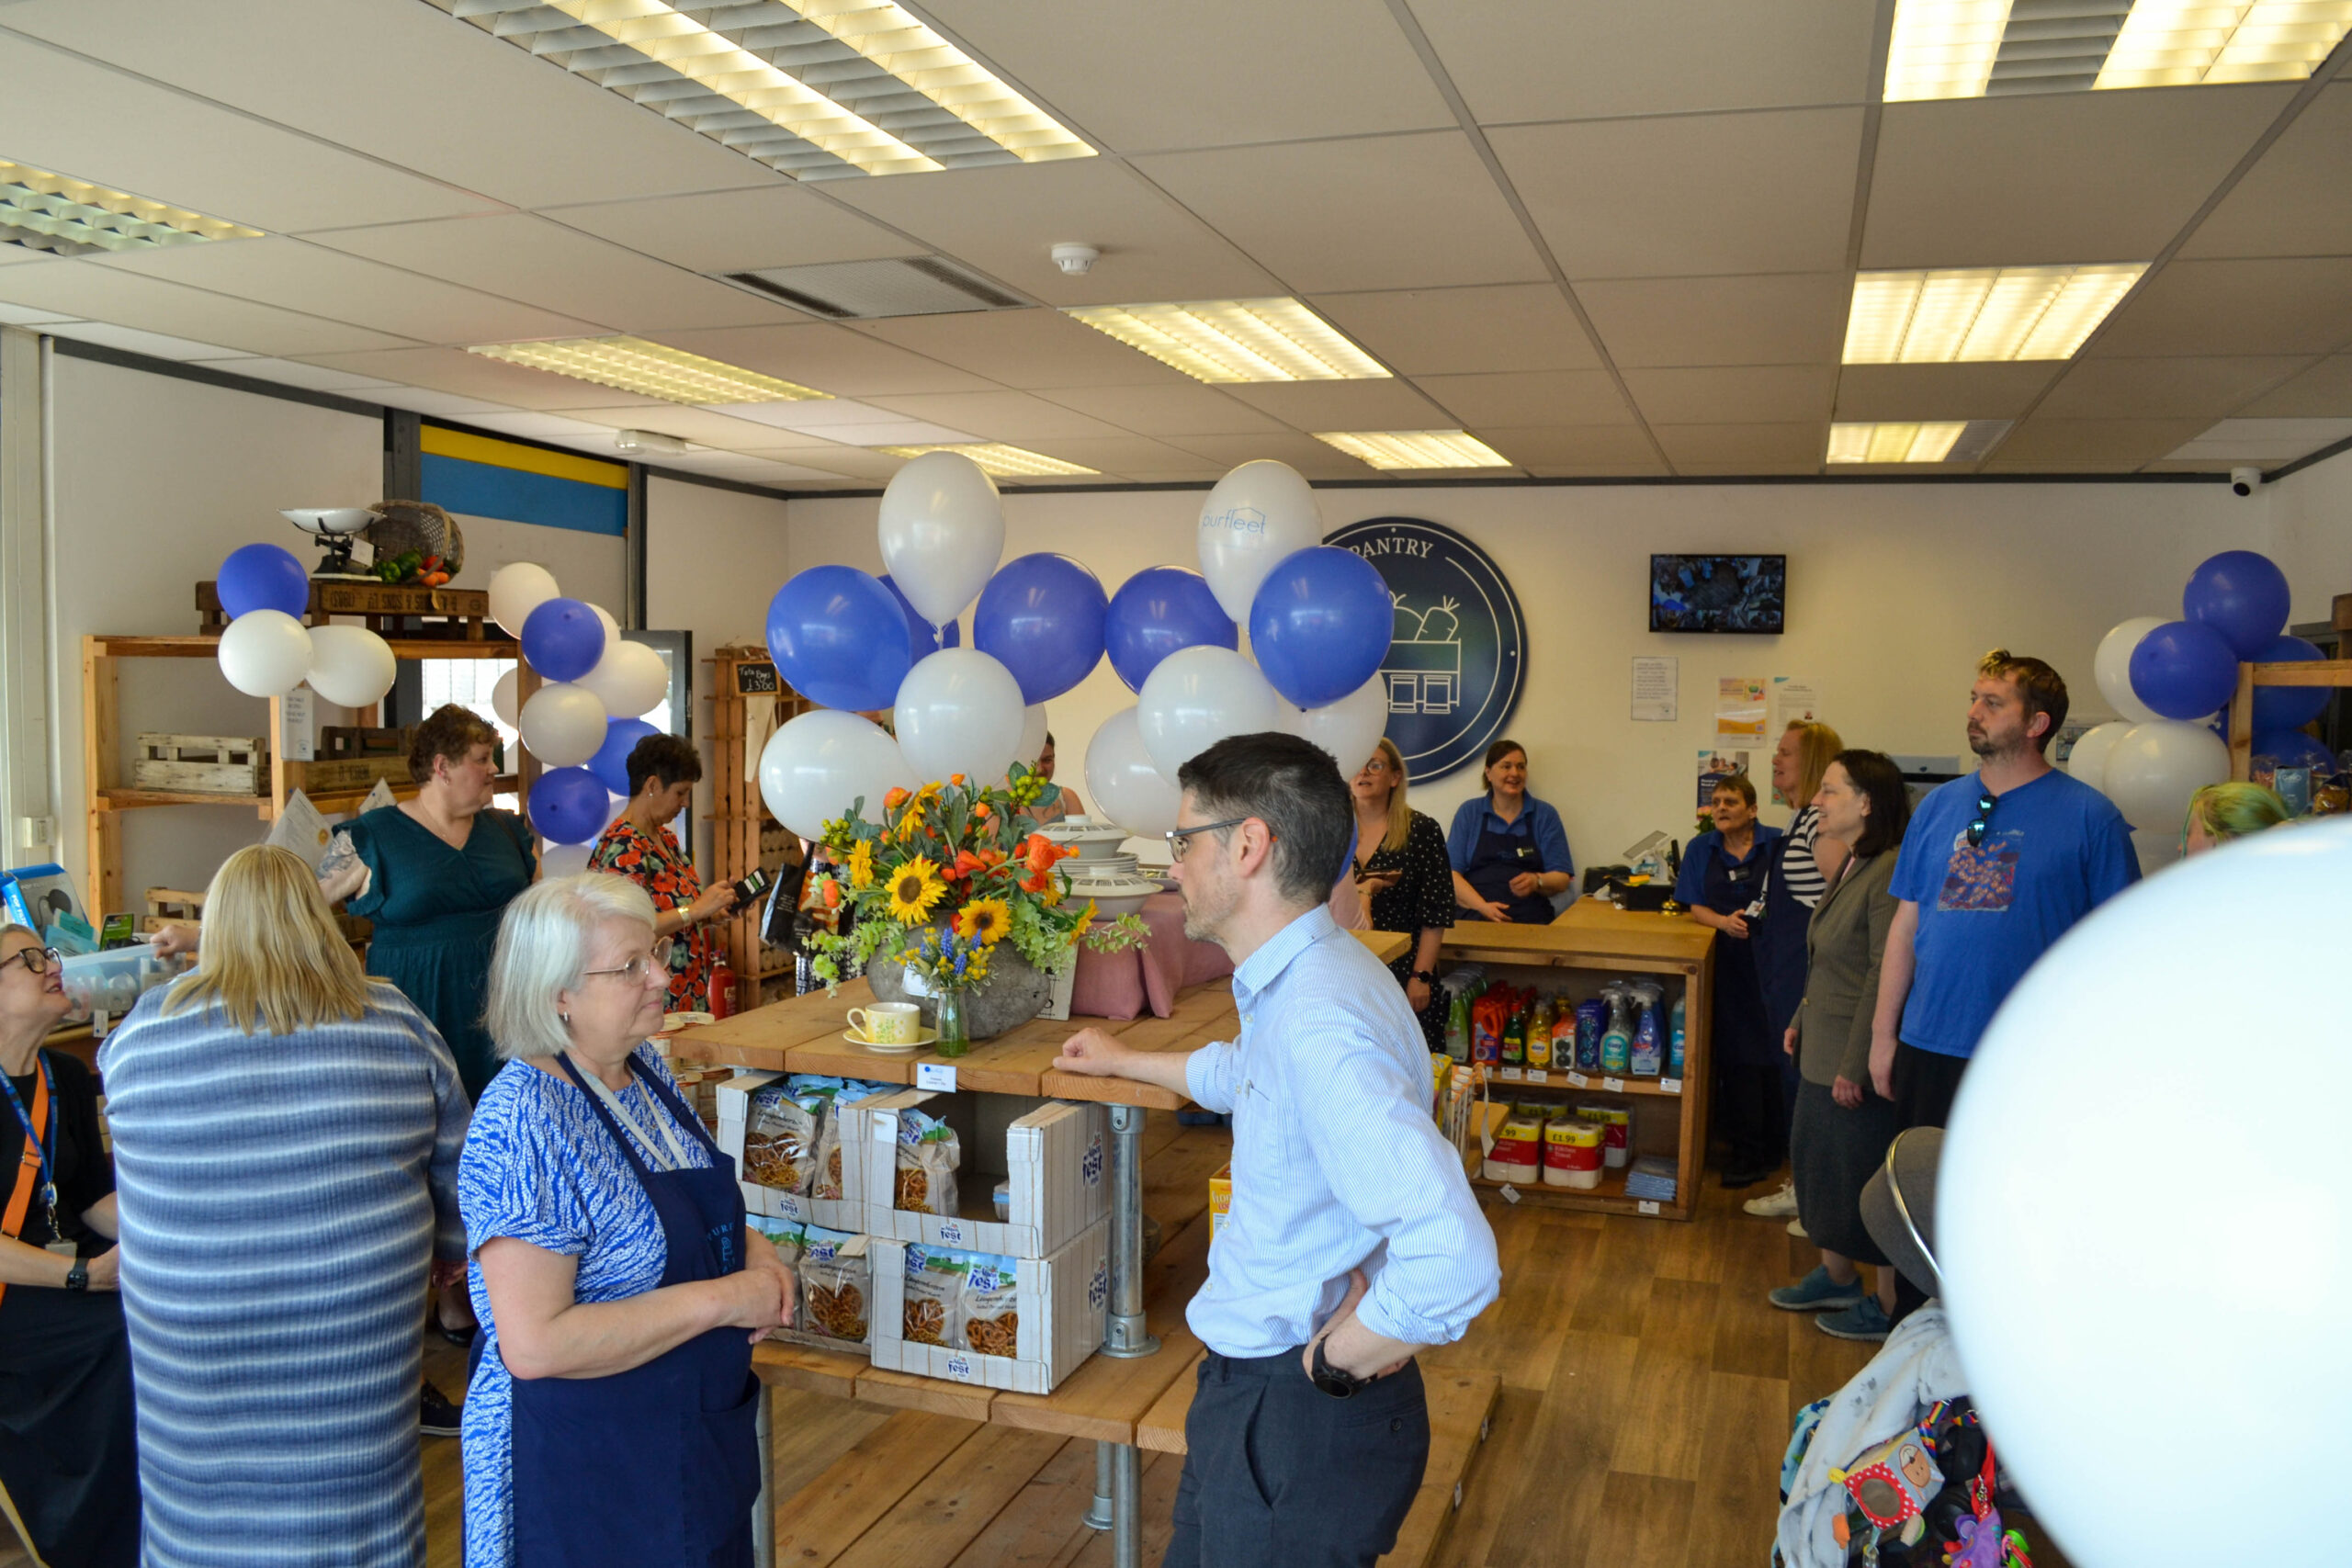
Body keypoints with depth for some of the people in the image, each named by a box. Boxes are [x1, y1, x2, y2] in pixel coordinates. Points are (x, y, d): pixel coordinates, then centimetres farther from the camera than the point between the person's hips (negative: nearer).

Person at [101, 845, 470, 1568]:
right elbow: (455, 1164, 3)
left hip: (196, 1349, 0)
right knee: (354, 1486, 16)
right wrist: (451, 1246, 21)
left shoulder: (146, 1028, -6)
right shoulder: (397, 1022, -4)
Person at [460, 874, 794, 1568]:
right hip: (583, 1477, -8)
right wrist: (724, 1299, -25)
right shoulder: (521, 1126, -25)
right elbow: (534, 1344, -29)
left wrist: (755, 1251, -4)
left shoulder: (646, 1069, 1)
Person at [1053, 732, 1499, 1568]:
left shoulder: (1318, 1024, -31)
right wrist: (1125, 1062, 41)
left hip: (1304, 1425, -9)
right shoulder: (1302, 981, 3)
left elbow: (1451, 1261, -40)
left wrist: (1331, 1364, -24)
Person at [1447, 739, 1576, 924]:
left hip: (1530, 918, 1)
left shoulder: (1545, 814, 13)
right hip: (1474, 918, -1)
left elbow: (1562, 879, 8)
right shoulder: (1469, 812, 12)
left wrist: (1536, 881, -15)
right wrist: (1483, 906, -14)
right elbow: (1451, 873, 3)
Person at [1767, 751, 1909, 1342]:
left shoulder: (1891, 872, -22)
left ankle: (1889, 1305, 19)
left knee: (1868, 1179, 3)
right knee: (1821, 1159, 20)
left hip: (1861, 1058, -10)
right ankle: (1836, 1277, 36)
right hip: (1824, 1050, 10)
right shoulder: (1852, 867, 10)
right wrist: (1802, 1020, 20)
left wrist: (1857, 1064, -22)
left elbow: (1886, 977, -24)